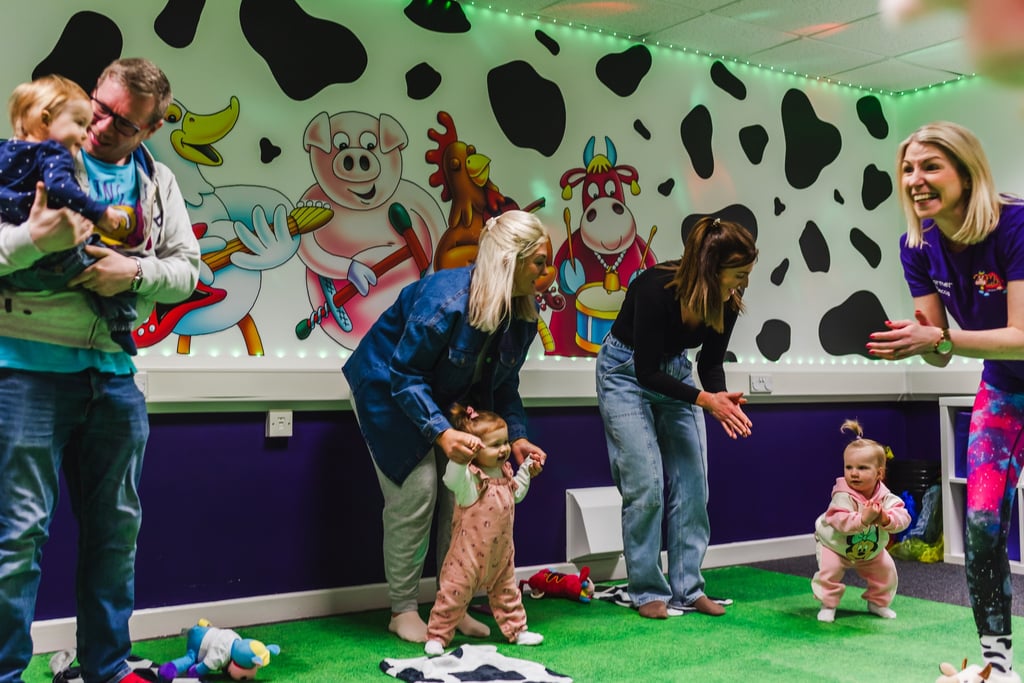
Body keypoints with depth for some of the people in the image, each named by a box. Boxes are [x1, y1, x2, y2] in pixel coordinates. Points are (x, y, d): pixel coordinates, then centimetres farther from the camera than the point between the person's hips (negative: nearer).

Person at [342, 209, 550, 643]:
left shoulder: (524, 313, -13)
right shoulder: (444, 299, -35)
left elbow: (504, 384, -1)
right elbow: (405, 374, -29)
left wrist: (516, 437, -14)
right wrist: (441, 432, -39)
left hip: (446, 397, 7)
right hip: (388, 389, -6)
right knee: (417, 492, -11)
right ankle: (402, 611, 4)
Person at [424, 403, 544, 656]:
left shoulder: (505, 472, 4)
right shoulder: (469, 477, -21)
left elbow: (516, 494, 23)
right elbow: (452, 479, -44)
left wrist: (527, 471, 16)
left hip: (501, 552, 7)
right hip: (469, 552, -7)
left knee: (506, 590, 20)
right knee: (455, 591, 1)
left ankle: (515, 629, 36)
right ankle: (437, 636, 15)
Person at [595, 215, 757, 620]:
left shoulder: (727, 302, -17)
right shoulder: (656, 289, -34)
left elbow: (710, 363, -3)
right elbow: (646, 372, -28)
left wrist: (723, 399, -23)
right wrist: (705, 400, -33)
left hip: (674, 371, 6)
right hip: (627, 371, -6)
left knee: (692, 481, 1)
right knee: (646, 484, -9)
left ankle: (688, 589, 10)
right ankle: (648, 592, 4)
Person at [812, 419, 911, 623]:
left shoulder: (885, 497, -22)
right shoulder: (842, 496, -36)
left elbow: (903, 517, -30)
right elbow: (842, 523, -45)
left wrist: (887, 519, -50)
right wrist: (864, 518, -58)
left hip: (871, 550, 4)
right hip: (835, 545, -4)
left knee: (887, 571, 2)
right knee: (828, 573, -19)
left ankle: (878, 603, 26)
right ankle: (828, 605, 3)